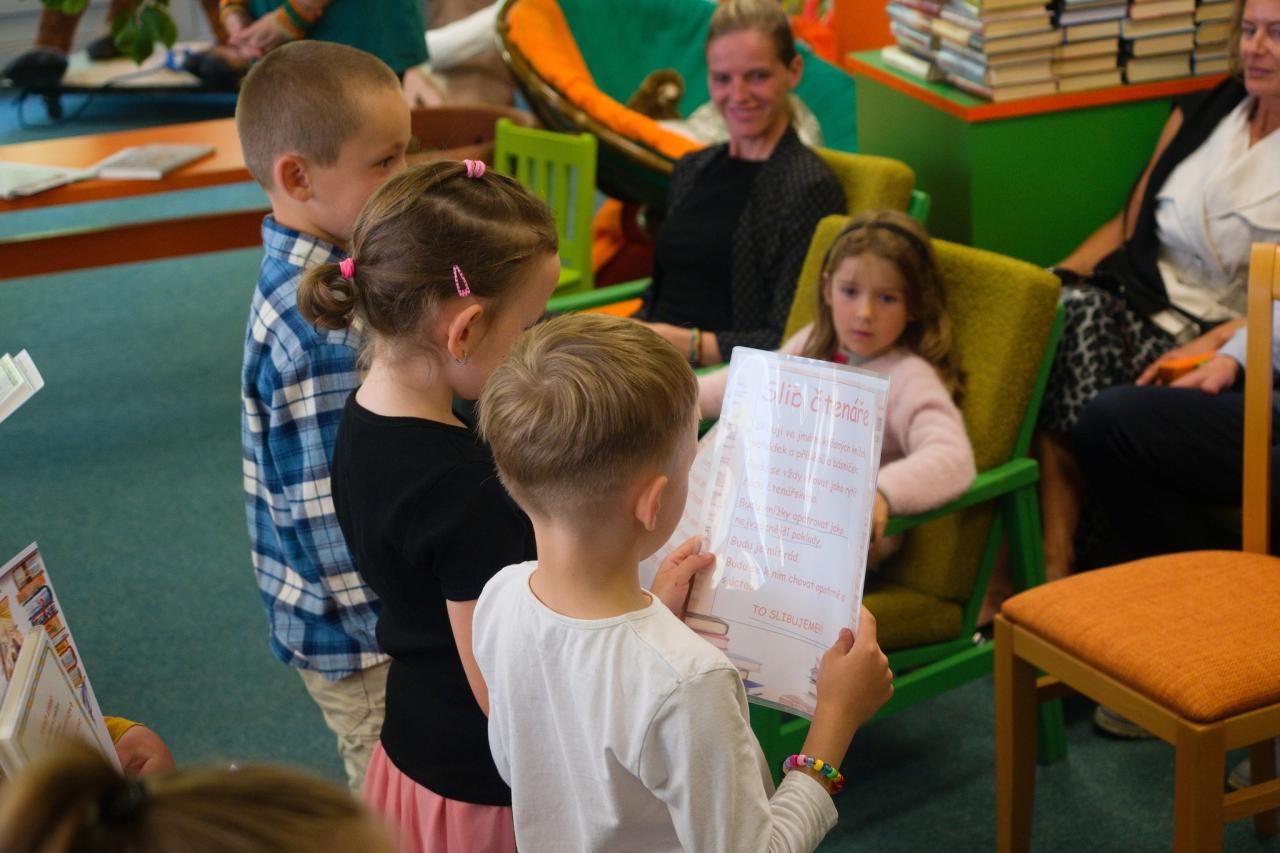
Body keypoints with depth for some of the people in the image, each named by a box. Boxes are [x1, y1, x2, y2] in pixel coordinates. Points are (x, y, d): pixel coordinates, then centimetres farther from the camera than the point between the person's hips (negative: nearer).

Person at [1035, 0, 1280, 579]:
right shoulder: (1200, 114, 17)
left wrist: (1210, 346, -21)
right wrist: (1054, 281, 3)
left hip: (1227, 341, -4)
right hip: (1138, 299, 5)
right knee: (1066, 314, -30)